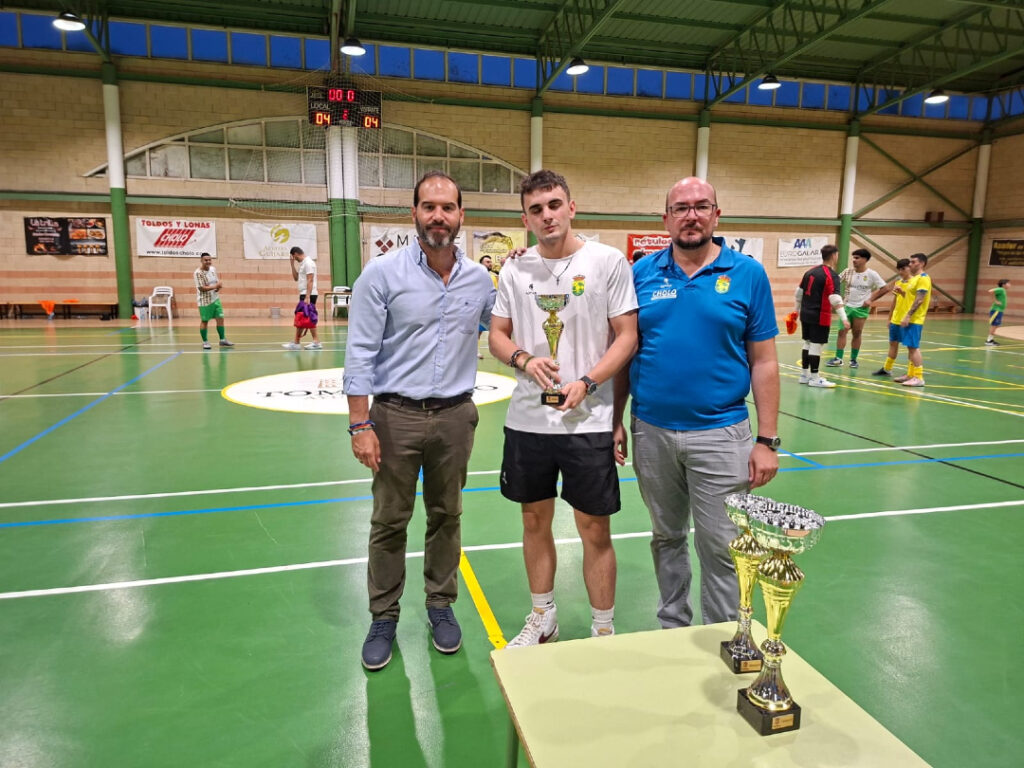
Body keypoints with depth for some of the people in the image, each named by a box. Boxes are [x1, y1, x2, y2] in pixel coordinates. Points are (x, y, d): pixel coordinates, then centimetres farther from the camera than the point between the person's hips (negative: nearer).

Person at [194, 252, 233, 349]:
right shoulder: (198, 273, -16)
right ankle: (205, 342, 14)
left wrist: (219, 285, -7)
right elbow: (201, 288, -21)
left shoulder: (213, 269, 5)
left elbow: (217, 281, 16)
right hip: (205, 301, -6)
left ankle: (222, 340, 14)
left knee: (220, 318, 5)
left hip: (215, 299, 6)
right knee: (204, 321, 3)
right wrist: (215, 286, -25)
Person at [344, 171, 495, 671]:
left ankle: (441, 605, 34)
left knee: (446, 516, 15)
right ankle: (383, 617, 26)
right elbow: (361, 353, -9)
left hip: (456, 415, 3)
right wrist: (360, 424, -12)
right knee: (389, 521, 8)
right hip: (396, 415, -3)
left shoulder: (479, 279, 3)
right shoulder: (382, 274, -8)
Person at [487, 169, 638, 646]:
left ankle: (603, 632, 25)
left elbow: (627, 335, -4)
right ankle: (542, 620, 36)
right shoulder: (515, 270, 7)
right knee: (535, 521, 15)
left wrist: (586, 383, -17)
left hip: (588, 422, -3)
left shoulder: (608, 262, -3)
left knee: (595, 529, 5)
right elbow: (497, 335, 10)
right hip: (526, 421, 4)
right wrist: (524, 359, -11)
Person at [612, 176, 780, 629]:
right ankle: (672, 629, 37)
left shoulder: (748, 274, -2)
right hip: (651, 432, 2)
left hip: (721, 435, -2)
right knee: (666, 539, 17)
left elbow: (763, 363, -2)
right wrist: (616, 422, 2)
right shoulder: (642, 273, 3)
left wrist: (767, 440, -5)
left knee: (720, 548, 7)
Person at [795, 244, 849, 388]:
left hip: (806, 314, 8)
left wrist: (796, 310, 27)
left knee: (807, 343, 14)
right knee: (816, 345, -2)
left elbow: (799, 292, 15)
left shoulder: (810, 271, 9)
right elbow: (835, 299, -22)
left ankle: (804, 374, 21)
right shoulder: (831, 275, -13)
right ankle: (814, 378, 3)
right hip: (820, 316, -7)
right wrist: (844, 318, -25)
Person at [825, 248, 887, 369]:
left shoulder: (871, 274, -7)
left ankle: (853, 359, 16)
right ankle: (838, 358, 3)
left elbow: (884, 288, -3)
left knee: (857, 334, 5)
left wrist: (871, 299, -8)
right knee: (842, 332, -2)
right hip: (847, 306, 2)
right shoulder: (848, 271, 0)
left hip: (861, 308, -2)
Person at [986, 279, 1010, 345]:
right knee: (994, 325, -7)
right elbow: (990, 291, -29)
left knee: (996, 325, 13)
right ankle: (989, 340, -4)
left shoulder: (1003, 290, 14)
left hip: (999, 311, 10)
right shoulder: (1001, 290, -14)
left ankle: (991, 339, 19)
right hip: (996, 310, -10)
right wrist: (995, 300, -23)